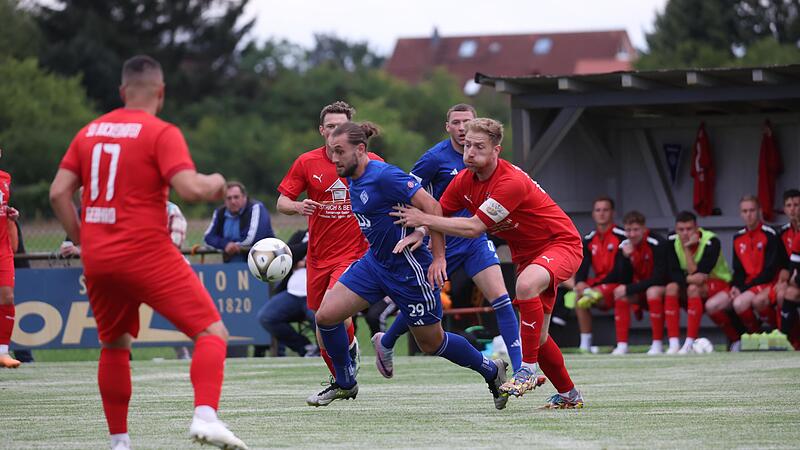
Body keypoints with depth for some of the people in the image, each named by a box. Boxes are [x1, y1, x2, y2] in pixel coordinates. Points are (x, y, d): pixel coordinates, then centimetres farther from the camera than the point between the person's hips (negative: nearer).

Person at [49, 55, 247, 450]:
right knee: (212, 332, -6)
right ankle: (205, 416, -27)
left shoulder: (89, 132, 11)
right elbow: (190, 189, -18)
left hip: (96, 258, 6)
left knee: (114, 345, 23)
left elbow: (58, 193, 8)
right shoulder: (161, 133, -6)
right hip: (146, 254, -6)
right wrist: (215, 183, 3)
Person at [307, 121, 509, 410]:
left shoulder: (383, 176, -22)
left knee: (431, 343, 5)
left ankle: (491, 370, 28)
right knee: (326, 315, -4)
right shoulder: (354, 181, 5)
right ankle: (344, 383, 15)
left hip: (409, 270, -8)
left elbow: (431, 207, -24)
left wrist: (438, 258, -24)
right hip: (374, 263, 8)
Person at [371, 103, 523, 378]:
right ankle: (385, 343, 41)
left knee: (500, 297, -13)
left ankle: (520, 368, -14)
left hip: (475, 239, 4)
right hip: (441, 242, -4)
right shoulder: (436, 157, -14)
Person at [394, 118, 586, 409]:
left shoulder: (512, 182, -29)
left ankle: (529, 369, -30)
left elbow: (474, 227, -30)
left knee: (526, 284, -39)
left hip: (561, 243, -9)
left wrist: (423, 220, -28)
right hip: (526, 253, 9)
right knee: (537, 336, 8)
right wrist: (419, 231, -20)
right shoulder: (464, 181, -5)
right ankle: (569, 395, 27)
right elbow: (437, 216, 4)